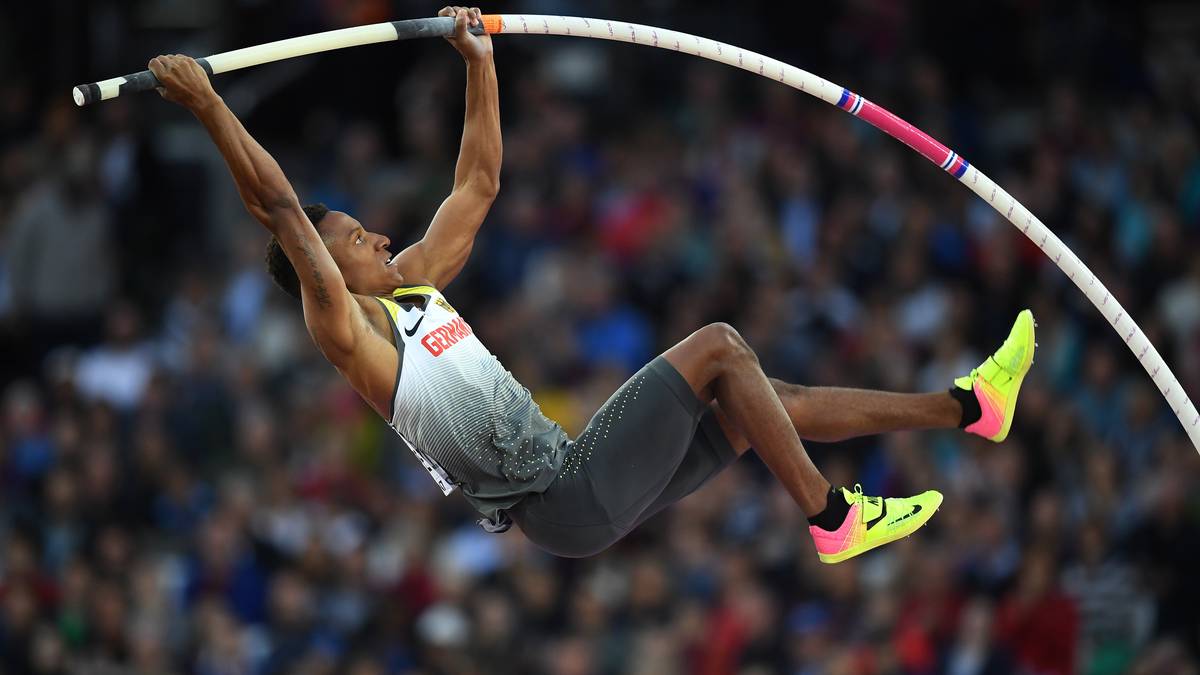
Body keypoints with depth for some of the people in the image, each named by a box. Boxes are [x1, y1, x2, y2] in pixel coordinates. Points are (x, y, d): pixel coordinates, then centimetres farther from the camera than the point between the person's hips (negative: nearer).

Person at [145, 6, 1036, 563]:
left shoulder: (414, 279, 17)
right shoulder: (346, 328, -9)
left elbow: (479, 184, 26)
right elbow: (281, 212, -19)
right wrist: (209, 108, -27)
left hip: (579, 481, 9)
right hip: (567, 504, -9)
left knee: (766, 401, 10)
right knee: (720, 347, -11)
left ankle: (969, 407, 18)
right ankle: (834, 522, -8)